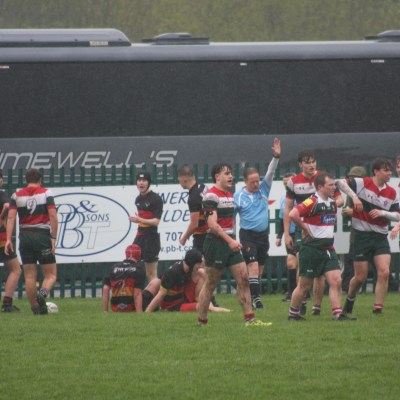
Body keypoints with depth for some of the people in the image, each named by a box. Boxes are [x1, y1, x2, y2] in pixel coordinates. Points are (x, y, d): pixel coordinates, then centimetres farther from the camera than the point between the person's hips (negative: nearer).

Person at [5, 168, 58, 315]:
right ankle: (43, 293, -27)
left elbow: (11, 217, -3)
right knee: (51, 275, 2)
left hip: (25, 236, 2)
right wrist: (53, 239, -4)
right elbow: (53, 217, -7)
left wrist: (8, 239, -7)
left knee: (29, 276, 8)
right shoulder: (46, 193, 2)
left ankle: (35, 307, 3)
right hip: (43, 236, -2)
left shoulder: (16, 196, 8)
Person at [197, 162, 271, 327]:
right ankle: (201, 322, 6)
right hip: (216, 244, -9)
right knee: (210, 285, -2)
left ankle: (249, 318, 0)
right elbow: (212, 224, -20)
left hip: (230, 244, 9)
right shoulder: (211, 196, -13)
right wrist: (230, 241, -24)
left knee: (243, 279, 0)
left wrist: (234, 242, 18)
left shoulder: (230, 196, 16)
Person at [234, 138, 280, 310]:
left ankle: (250, 296, 19)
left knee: (259, 269, 8)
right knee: (253, 266, -15)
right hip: (247, 235, -5)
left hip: (263, 235, 5)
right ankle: (256, 298, -19)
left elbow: (270, 173, -4)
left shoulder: (263, 190, 6)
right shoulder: (238, 197, -4)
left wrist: (276, 156, -19)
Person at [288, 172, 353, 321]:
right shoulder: (312, 202, -16)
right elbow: (292, 214, -28)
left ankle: (337, 313, -5)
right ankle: (293, 313, 19)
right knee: (305, 285, 3)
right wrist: (306, 229, -18)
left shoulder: (332, 203, 11)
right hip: (311, 248, -7)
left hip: (328, 249, 7)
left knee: (336, 281, -5)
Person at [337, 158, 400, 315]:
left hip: (380, 237, 4)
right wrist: (354, 196, -25)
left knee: (384, 272, -13)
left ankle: (378, 309, -8)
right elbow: (341, 182, -14)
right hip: (362, 235, -3)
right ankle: (350, 300, 32)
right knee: (360, 277, 3)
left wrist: (382, 213, -12)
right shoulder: (362, 183, -8)